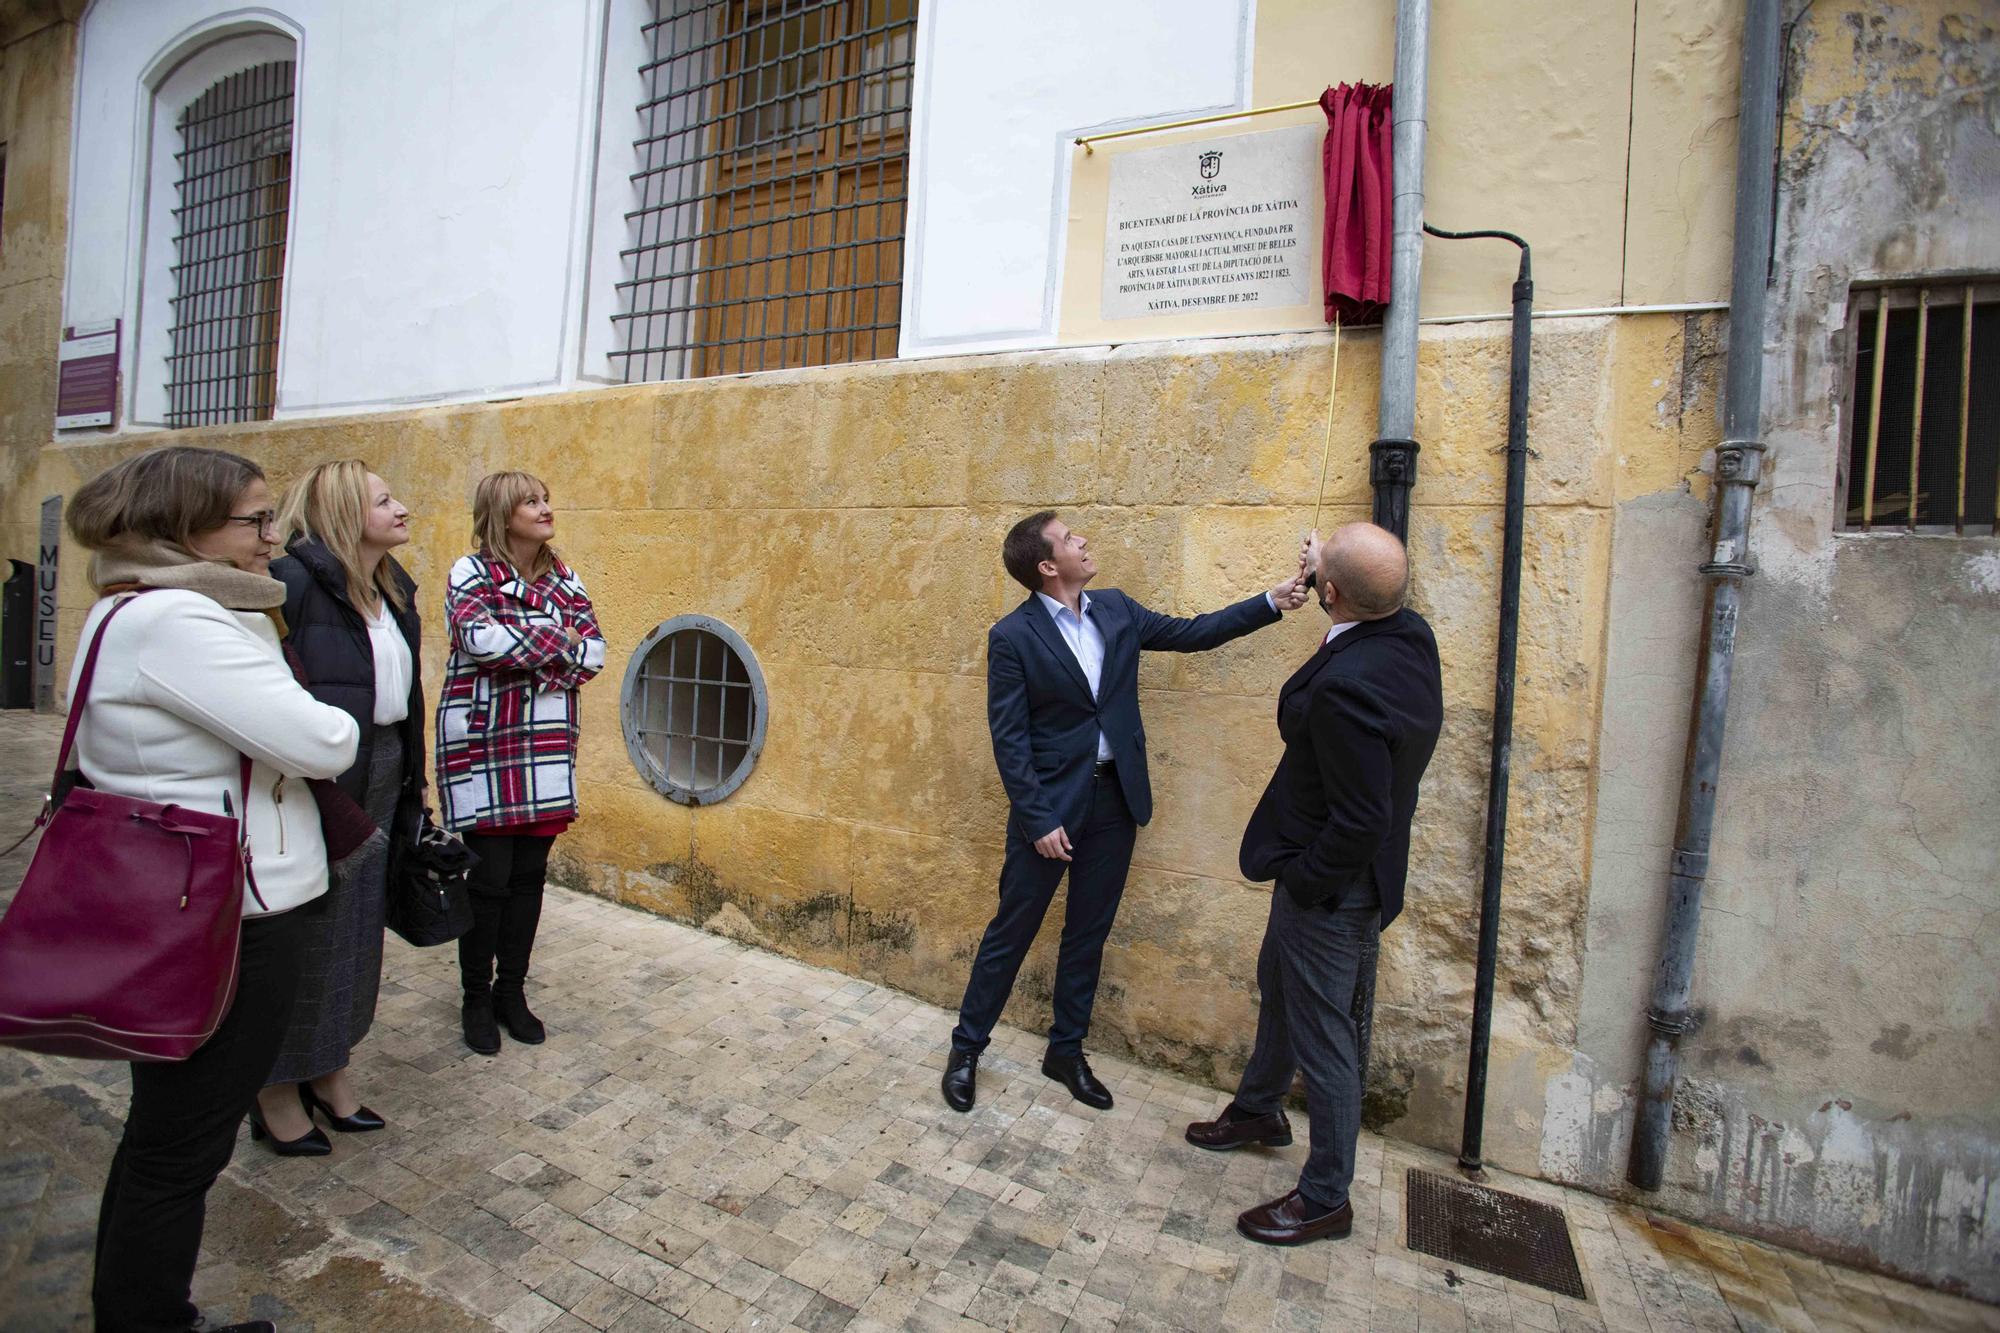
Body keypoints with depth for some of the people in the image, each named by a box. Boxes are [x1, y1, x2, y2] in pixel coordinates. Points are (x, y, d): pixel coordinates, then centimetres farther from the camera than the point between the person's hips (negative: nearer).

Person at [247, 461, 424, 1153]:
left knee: (355, 927, 17)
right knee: (301, 934, 7)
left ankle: (329, 1068, 36)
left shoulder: (393, 590, 9)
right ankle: (278, 1084, 29)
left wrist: (414, 782, 15)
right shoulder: (293, 582, -15)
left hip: (379, 784, 8)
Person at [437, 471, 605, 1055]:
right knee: (489, 878, 2)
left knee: (529, 875, 10)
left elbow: (594, 653, 0)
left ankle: (512, 991, 27)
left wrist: (519, 649, -12)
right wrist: (560, 641, -12)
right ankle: (476, 999, 22)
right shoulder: (471, 572, -4)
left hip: (547, 748, 4)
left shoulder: (564, 578, 9)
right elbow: (480, 637, -23)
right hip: (483, 743, -4)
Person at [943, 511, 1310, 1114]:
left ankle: (1067, 1051, 35)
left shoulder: (1116, 608, 3)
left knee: (1089, 933, 16)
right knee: (1011, 932, 8)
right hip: (1050, 801, -5)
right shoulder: (1012, 636, -13)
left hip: (1115, 797, 5)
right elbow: (1009, 738, -13)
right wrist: (1038, 820, -15)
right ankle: (966, 1047, 29)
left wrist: (1271, 602, 4)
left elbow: (1191, 633, 10)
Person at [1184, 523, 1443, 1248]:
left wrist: (1303, 881, -15)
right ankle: (1258, 1109, 53)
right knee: (1278, 986, 28)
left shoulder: (1345, 686, -35)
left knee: (1321, 1035, 10)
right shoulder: (1411, 635, -7)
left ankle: (1326, 1197, 34)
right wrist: (1326, 568, 23)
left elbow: (1361, 821, -30)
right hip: (1351, 868, 10)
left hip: (1332, 886, -10)